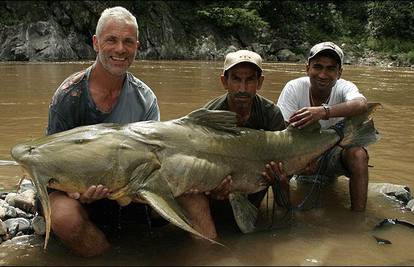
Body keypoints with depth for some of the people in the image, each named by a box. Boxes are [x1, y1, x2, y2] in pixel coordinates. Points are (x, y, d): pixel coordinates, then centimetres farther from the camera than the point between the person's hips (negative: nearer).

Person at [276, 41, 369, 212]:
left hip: (334, 154, 0)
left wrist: (324, 112, -60)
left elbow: (361, 104, -42)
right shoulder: (294, 88, -16)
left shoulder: (344, 88, -17)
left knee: (358, 154, -30)